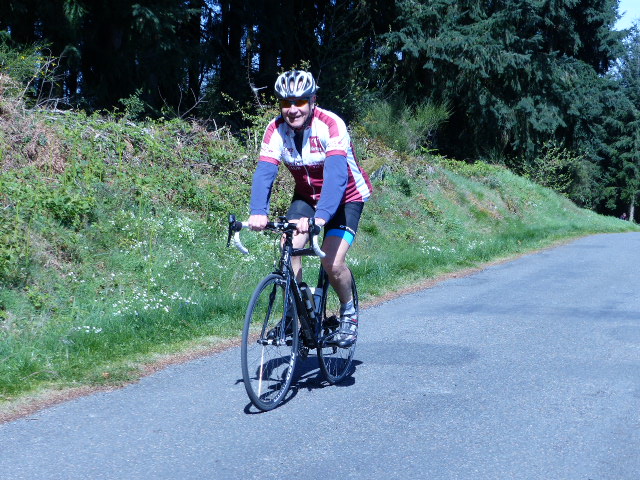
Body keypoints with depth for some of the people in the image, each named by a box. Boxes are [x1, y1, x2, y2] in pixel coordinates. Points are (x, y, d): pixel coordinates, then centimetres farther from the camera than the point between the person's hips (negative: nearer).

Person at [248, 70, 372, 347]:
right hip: (306, 196, 4)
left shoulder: (331, 125, -28)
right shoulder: (276, 129, -16)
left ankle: (348, 310, 10)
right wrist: (258, 212, -46)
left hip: (346, 197, -4)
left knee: (332, 263, -20)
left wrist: (321, 216, -55)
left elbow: (335, 174, -40)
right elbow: (264, 173, -27)